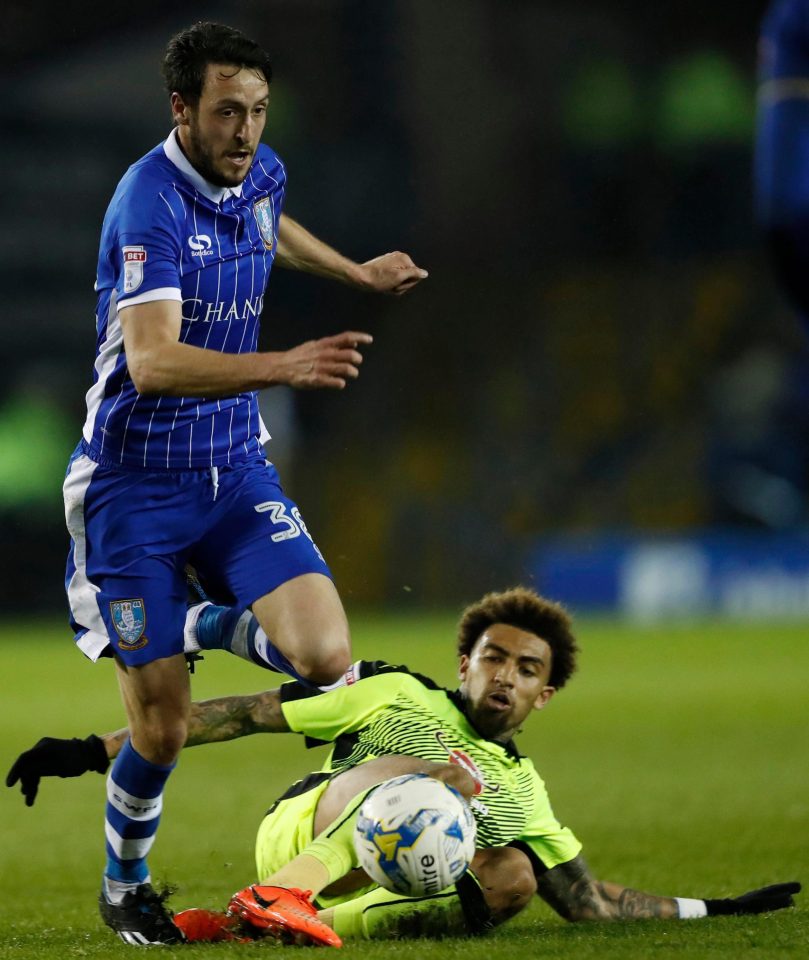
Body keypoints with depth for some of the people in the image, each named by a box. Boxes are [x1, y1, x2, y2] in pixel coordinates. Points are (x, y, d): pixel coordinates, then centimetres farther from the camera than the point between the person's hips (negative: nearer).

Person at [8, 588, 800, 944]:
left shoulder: (521, 792, 27)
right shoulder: (396, 695, 14)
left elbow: (590, 902, 29)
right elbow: (245, 714, 9)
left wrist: (710, 909, 19)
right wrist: (97, 751, 3)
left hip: (368, 890, 4)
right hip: (296, 834, -4)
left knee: (513, 876, -24)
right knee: (448, 775, -26)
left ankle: (300, 921, -36)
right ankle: (277, 898, -43)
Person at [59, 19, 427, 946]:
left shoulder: (262, 174, 2)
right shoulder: (150, 201, -21)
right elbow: (152, 361, -34)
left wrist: (354, 271, 33)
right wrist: (283, 366, -44)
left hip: (236, 469, 6)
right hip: (135, 484, -6)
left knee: (327, 657, -17)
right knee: (162, 729, -3)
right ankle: (124, 886, 24)